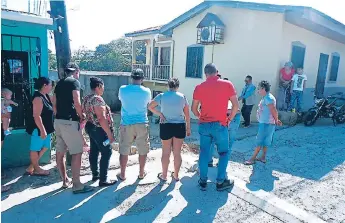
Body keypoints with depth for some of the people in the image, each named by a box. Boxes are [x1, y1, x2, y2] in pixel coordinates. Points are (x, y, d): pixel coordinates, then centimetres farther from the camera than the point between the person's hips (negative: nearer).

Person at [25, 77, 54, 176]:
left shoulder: (46, 96, 9)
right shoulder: (38, 98, -21)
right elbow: (36, 116, -25)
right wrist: (42, 130, -25)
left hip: (46, 127, 10)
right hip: (39, 128, -10)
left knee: (45, 147, 18)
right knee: (35, 148, 6)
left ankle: (31, 167, 29)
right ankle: (36, 169, 19)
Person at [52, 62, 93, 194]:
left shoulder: (59, 83, 17)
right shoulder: (74, 82, -6)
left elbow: (54, 103, 17)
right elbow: (76, 103, -15)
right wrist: (82, 117, -4)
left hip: (58, 121, 9)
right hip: (70, 122, -8)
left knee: (60, 153, 12)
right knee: (77, 153, -4)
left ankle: (65, 180, 25)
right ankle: (77, 185, -2)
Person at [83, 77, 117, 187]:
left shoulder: (86, 98, 8)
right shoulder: (97, 99, -22)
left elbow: (85, 113, 15)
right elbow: (102, 119, -27)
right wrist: (110, 134, -25)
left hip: (90, 127, 10)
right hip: (99, 129, -10)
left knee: (94, 152, 17)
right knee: (106, 153, -2)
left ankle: (95, 174, 29)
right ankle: (103, 180, 1)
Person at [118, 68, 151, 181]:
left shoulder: (122, 89, -6)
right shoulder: (146, 91, -7)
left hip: (126, 124, 1)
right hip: (142, 124, 0)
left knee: (124, 150, 11)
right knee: (143, 150, 14)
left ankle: (122, 174, 22)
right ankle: (141, 173, 25)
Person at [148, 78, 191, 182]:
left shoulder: (161, 96, -4)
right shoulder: (182, 97, -2)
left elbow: (150, 107, 0)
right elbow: (187, 114, 0)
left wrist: (160, 114, -1)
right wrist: (188, 128, 8)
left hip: (166, 127, -1)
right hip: (180, 127, 1)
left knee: (166, 153, 11)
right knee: (177, 153, 11)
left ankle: (164, 175, 24)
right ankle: (176, 175, 25)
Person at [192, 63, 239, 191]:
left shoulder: (199, 87, 1)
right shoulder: (227, 85, -3)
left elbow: (193, 108, 4)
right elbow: (236, 105, -5)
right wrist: (229, 119, 7)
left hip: (204, 125, 2)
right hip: (220, 125, -2)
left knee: (204, 153, 13)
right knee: (224, 153, 14)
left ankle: (203, 181, 21)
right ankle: (221, 182, 19)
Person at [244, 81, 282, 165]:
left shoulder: (268, 98, -20)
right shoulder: (265, 98, 12)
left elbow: (274, 111, -24)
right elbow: (273, 111, 17)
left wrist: (276, 121, -10)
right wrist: (276, 120, 11)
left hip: (267, 123, -10)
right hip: (264, 123, 10)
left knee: (260, 141, -4)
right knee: (265, 141, 15)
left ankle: (253, 158, 3)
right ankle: (263, 157, 24)